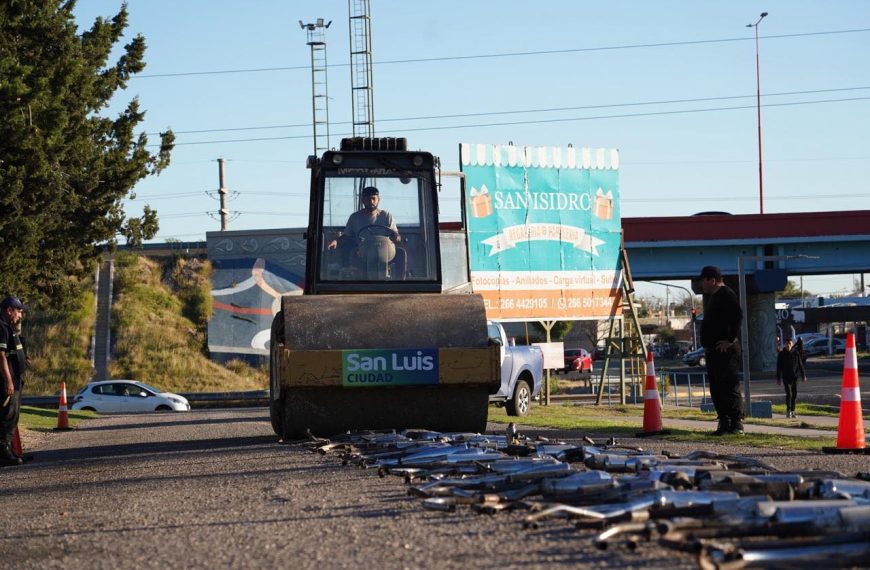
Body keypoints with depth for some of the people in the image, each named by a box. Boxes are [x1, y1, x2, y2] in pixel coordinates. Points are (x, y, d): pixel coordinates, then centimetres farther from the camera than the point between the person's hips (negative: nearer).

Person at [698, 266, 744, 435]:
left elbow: (738, 315, -23)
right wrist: (707, 345, 18)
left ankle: (737, 423, -12)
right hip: (713, 351, 11)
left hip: (726, 350, -11)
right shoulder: (713, 297, 21)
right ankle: (724, 423, 12)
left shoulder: (726, 295, -10)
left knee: (730, 386, -11)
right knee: (716, 388, 9)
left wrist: (730, 340, -22)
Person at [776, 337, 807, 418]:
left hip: (795, 376, 2)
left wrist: (803, 376, 5)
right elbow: (779, 367, 1)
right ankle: (788, 411, -9)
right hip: (786, 377, -2)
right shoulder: (782, 354, -1)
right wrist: (778, 378, -2)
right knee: (789, 393, -13)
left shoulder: (796, 353, 3)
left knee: (794, 394, 6)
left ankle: (792, 411, 16)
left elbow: (800, 365, 7)